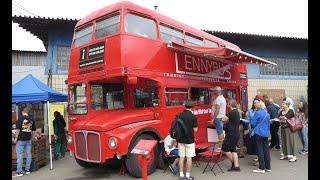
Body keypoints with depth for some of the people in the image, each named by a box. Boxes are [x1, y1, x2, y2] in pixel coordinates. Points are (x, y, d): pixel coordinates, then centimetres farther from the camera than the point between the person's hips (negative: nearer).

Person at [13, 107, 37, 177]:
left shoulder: (20, 118, -8)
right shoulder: (32, 119, 5)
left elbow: (18, 129, -12)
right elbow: (34, 131, 8)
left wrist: (16, 138, -4)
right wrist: (32, 138, 18)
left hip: (21, 139, -4)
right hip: (29, 140, 4)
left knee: (20, 155, 2)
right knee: (28, 154, 10)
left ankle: (19, 171, 5)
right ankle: (27, 169, 18)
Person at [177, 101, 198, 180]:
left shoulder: (179, 116, -2)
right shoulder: (193, 116, -12)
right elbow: (195, 129, -9)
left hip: (181, 140, 4)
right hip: (189, 140, -3)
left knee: (181, 157, 10)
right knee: (189, 158, 6)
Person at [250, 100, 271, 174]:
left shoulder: (258, 113, -14)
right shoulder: (267, 113, 8)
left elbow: (252, 123, -13)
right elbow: (269, 124, 17)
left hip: (258, 133, -7)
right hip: (266, 133, 7)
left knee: (260, 151, -1)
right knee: (266, 150, 12)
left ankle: (262, 168, 3)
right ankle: (268, 167, 19)